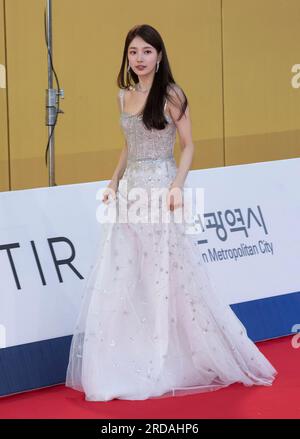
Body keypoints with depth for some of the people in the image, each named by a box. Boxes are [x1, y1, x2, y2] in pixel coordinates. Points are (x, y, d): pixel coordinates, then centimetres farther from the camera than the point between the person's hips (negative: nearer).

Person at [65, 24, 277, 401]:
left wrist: (177, 186, -17)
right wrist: (113, 184, 9)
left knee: (169, 277, -1)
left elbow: (188, 146, -5)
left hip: (159, 189, -6)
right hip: (130, 190, 6)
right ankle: (127, 367, 13)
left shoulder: (171, 94, -6)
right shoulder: (125, 96, 11)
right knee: (120, 280, 5)